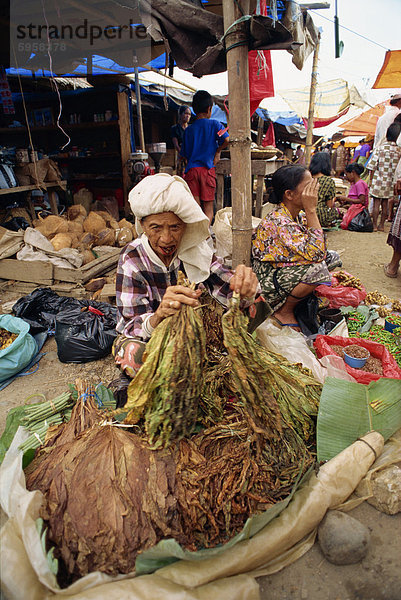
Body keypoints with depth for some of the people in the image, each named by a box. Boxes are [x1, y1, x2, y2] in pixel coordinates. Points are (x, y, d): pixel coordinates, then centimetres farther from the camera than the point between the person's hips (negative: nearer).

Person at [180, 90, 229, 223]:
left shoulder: (188, 129, 11)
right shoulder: (214, 124, 2)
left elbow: (185, 155, 13)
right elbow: (227, 140, -12)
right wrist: (217, 152, 5)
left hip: (191, 170, 2)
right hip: (207, 169, -2)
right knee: (208, 208, 4)